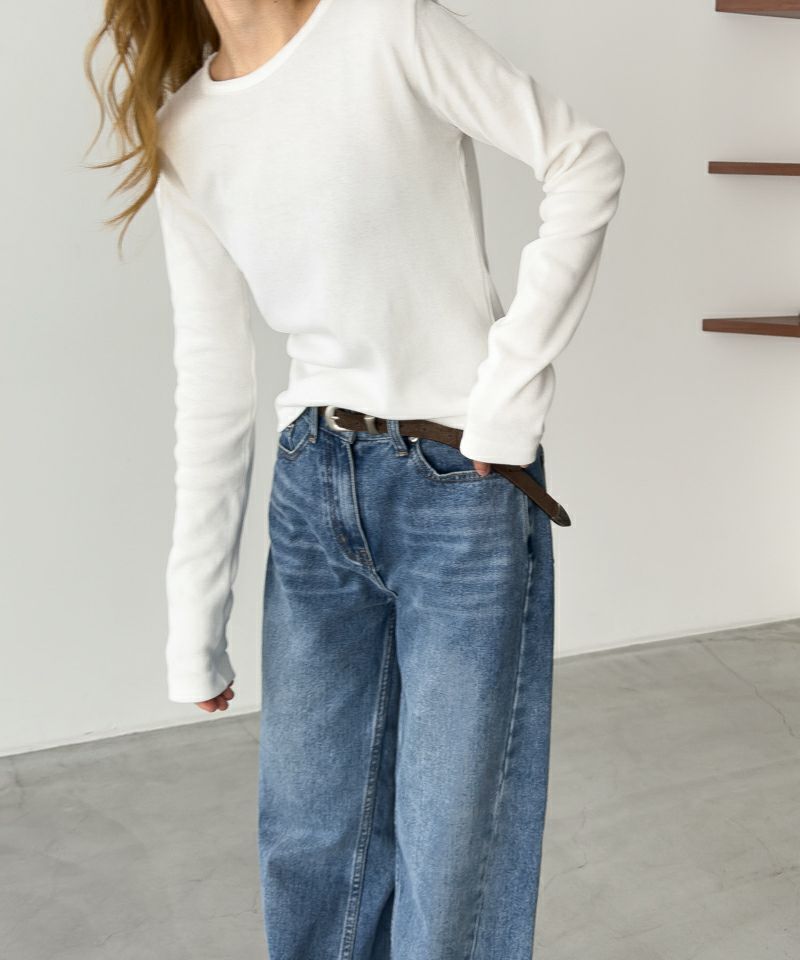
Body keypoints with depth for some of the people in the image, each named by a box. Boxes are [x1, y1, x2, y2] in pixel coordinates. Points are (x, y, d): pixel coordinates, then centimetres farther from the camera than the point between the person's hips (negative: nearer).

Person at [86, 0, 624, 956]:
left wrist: (513, 382, -12)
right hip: (313, 490, 5)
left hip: (460, 485, -4)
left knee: (452, 855, 4)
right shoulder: (186, 133, 6)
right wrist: (195, 626, 7)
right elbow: (212, 378, 6)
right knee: (307, 838, 14)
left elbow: (585, 162, -5)